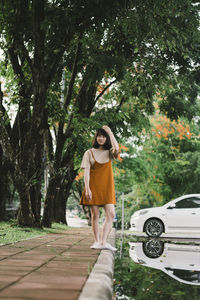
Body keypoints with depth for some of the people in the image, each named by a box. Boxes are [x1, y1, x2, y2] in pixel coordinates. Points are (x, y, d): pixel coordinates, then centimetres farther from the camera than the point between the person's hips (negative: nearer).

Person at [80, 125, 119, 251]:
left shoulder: (109, 152, 12)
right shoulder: (89, 153, 7)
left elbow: (116, 149, -14)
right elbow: (86, 171, -1)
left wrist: (110, 132, -7)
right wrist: (87, 189, -13)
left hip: (107, 188, 2)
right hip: (94, 187, -2)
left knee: (111, 214, -11)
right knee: (95, 215, -1)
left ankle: (103, 242, -12)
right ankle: (97, 241, 7)